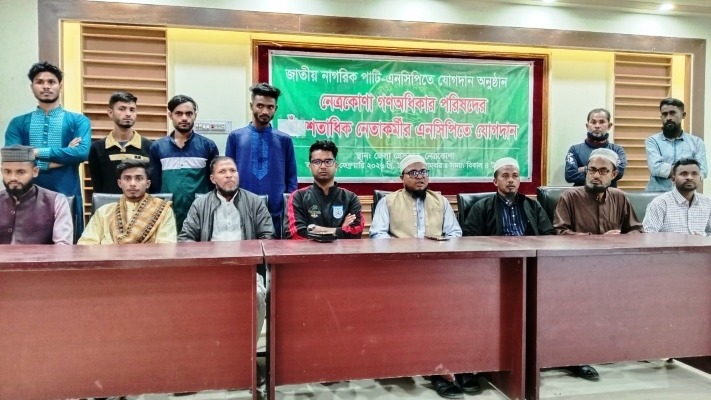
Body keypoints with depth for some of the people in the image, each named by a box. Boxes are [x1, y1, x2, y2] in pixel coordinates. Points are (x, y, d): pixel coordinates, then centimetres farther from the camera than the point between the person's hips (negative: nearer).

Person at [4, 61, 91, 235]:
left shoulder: (78, 121, 5)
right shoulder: (18, 123, 10)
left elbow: (83, 152, -12)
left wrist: (38, 152, -10)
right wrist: (63, 157, -9)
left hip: (67, 197, -1)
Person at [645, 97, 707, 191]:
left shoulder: (696, 142, 10)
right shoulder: (652, 141, 5)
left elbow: (702, 171, -2)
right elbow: (656, 168, -11)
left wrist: (667, 170, -10)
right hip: (657, 193, -1)